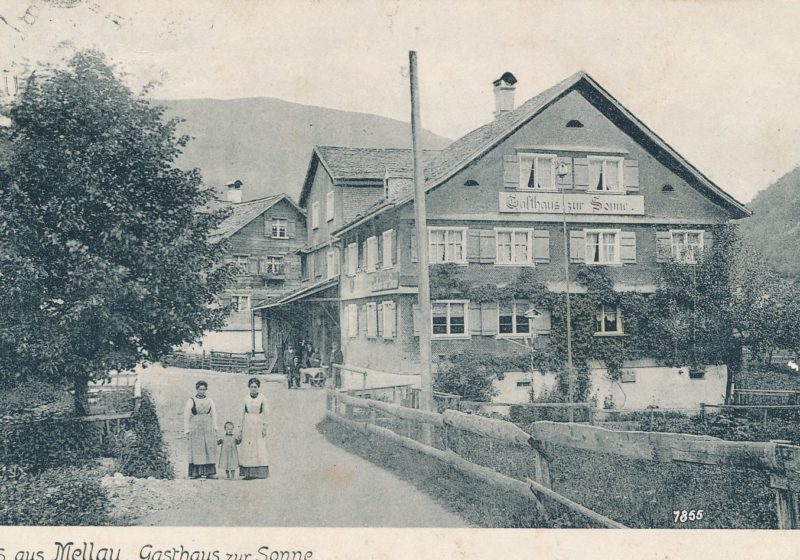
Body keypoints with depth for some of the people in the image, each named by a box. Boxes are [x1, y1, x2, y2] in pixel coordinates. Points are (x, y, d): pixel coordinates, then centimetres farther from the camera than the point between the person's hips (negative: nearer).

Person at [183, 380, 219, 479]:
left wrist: (215, 428, 3)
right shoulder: (191, 401, 3)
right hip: (195, 429, -3)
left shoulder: (210, 401, 11)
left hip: (208, 429, 3)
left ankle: (209, 472, -1)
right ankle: (196, 472, -4)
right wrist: (186, 431, -4)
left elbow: (214, 415, 11)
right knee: (196, 451, -4)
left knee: (209, 450, -1)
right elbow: (186, 417, 1)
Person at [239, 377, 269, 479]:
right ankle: (249, 473, 3)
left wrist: (264, 428, -6)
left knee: (259, 448, -4)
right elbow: (243, 413, 11)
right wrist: (242, 428, 10)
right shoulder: (246, 398, 7)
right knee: (247, 448, 0)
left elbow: (265, 413, -1)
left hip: (258, 424, -3)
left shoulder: (262, 398, -1)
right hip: (248, 425, 3)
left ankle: (259, 472, 0)